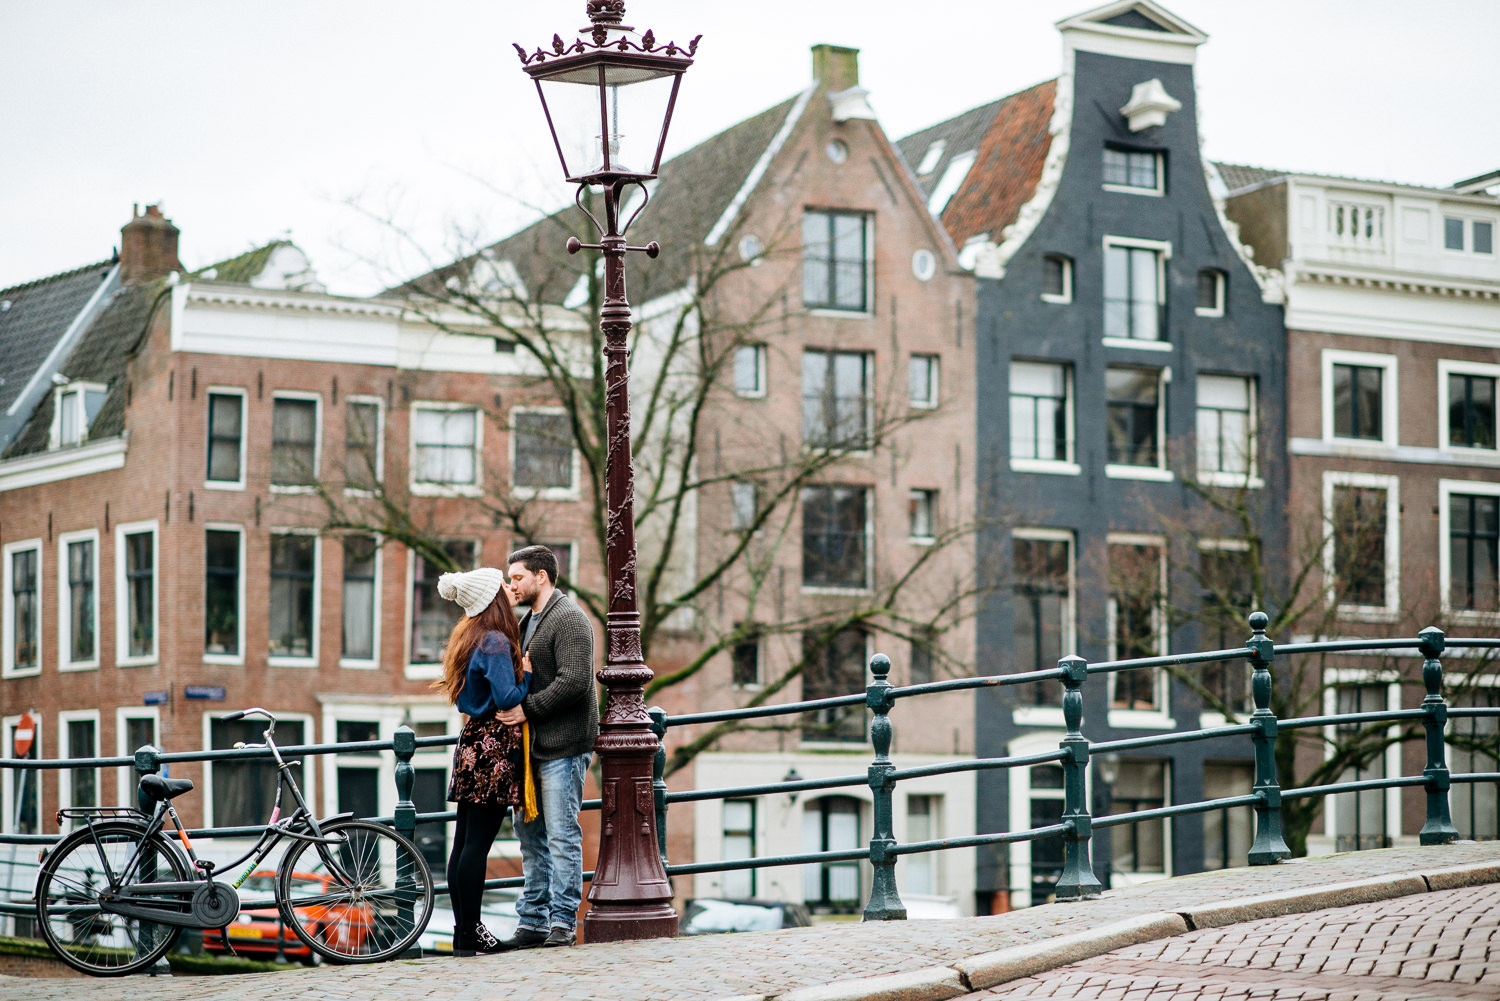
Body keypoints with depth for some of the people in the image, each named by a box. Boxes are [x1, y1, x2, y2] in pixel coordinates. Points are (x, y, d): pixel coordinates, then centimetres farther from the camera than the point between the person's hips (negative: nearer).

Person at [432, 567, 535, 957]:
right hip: (494, 747, -9)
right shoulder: (496, 642, -14)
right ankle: (470, 933, -5)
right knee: (478, 842, -7)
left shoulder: (468, 637, 14)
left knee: (464, 842, 9)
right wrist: (528, 673, -3)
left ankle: (463, 931, 13)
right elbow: (506, 698, -19)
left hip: (472, 743, 9)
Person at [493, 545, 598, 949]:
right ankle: (533, 921, 15)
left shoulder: (569, 619, -10)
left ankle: (563, 922, -4)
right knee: (531, 835, 10)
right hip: (533, 745, 10)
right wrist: (511, 709, 8)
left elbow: (574, 681, -20)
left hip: (563, 746, -10)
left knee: (561, 834, -7)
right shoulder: (528, 621, 20)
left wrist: (527, 709, -19)